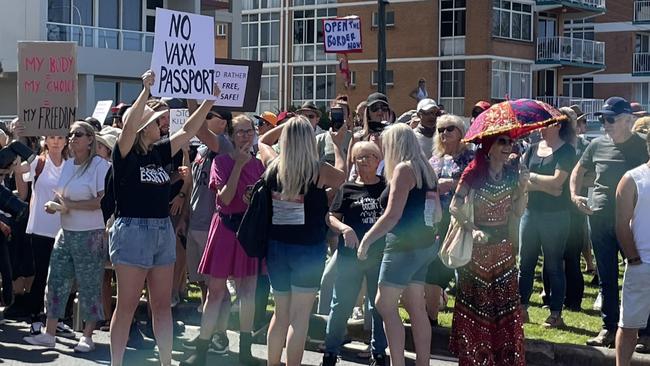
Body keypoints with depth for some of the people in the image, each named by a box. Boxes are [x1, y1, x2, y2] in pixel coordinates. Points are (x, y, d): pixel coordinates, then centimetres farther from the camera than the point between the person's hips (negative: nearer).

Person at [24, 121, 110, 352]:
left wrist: (69, 205, -17)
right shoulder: (68, 165, 11)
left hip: (90, 235, -7)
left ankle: (87, 336, 11)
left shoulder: (99, 165, -11)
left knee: (89, 285, 1)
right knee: (56, 281, 7)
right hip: (66, 233, 7)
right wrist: (53, 204, -2)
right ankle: (49, 334, 14)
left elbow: (103, 201, -18)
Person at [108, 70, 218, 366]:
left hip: (163, 231, 7)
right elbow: (128, 125, -26)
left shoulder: (159, 152, 10)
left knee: (162, 304, 10)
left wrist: (209, 100, 11)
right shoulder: (125, 154, -8)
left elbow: (187, 131, 15)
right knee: (127, 305, -2)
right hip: (132, 230, -7)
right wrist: (146, 90, -28)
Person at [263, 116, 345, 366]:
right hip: (308, 249, -4)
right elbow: (342, 176, 12)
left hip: (276, 246, 4)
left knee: (281, 312, 17)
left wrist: (283, 128, 21)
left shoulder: (273, 168, -2)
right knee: (300, 317, 0)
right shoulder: (319, 171, -10)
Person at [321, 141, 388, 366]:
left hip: (380, 254, 1)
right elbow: (331, 217, 2)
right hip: (351, 254, -1)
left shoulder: (387, 186, 4)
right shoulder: (347, 188, 4)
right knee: (341, 304, 3)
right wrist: (344, 228, -18)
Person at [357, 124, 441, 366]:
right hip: (423, 244, 9)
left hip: (405, 245, -9)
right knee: (416, 308, 11)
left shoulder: (403, 169, -12)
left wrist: (366, 240, -11)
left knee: (385, 304, -5)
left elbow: (392, 215, -18)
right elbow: (437, 215, 18)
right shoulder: (425, 169, 13)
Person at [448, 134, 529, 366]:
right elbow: (454, 207, -12)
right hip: (477, 247, -4)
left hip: (503, 247, 4)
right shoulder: (474, 174, -12)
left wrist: (523, 187, -8)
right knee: (476, 304, 4)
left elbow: (517, 214, 4)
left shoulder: (511, 176, 2)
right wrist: (473, 230, -23)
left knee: (506, 303, 5)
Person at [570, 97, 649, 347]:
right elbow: (578, 170, 20)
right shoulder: (597, 145, 5)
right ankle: (609, 328, 19)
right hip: (600, 220, 4)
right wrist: (575, 195, 5)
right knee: (606, 277, 10)